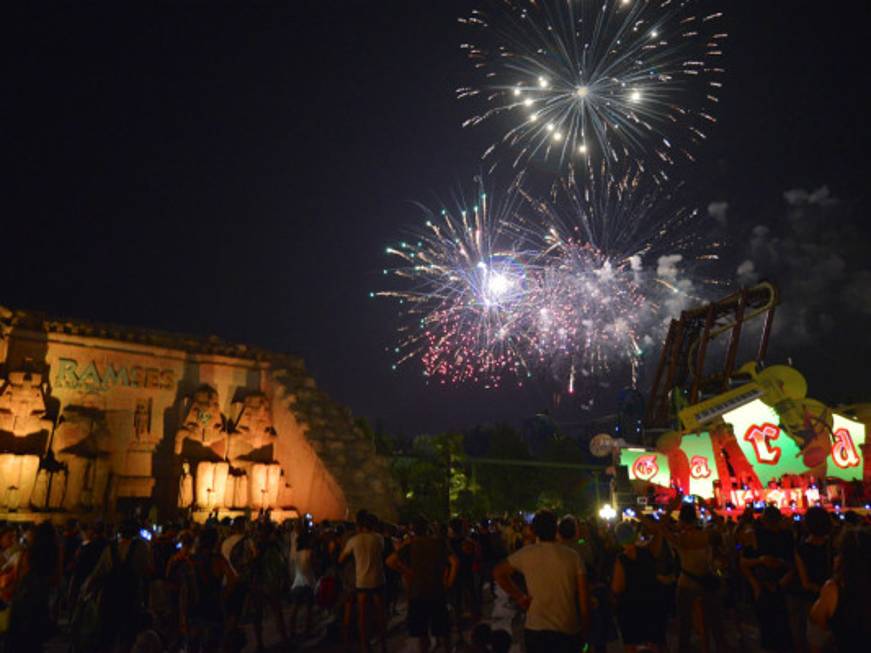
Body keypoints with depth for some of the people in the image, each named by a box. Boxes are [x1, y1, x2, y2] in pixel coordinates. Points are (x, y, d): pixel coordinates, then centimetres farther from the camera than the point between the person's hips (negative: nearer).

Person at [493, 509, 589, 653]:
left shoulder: (526, 554, -4)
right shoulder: (573, 556, -4)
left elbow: (498, 573, 6)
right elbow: (583, 597, -3)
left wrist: (520, 598, 7)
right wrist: (584, 625, 8)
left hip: (537, 629, 0)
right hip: (569, 630, 0)